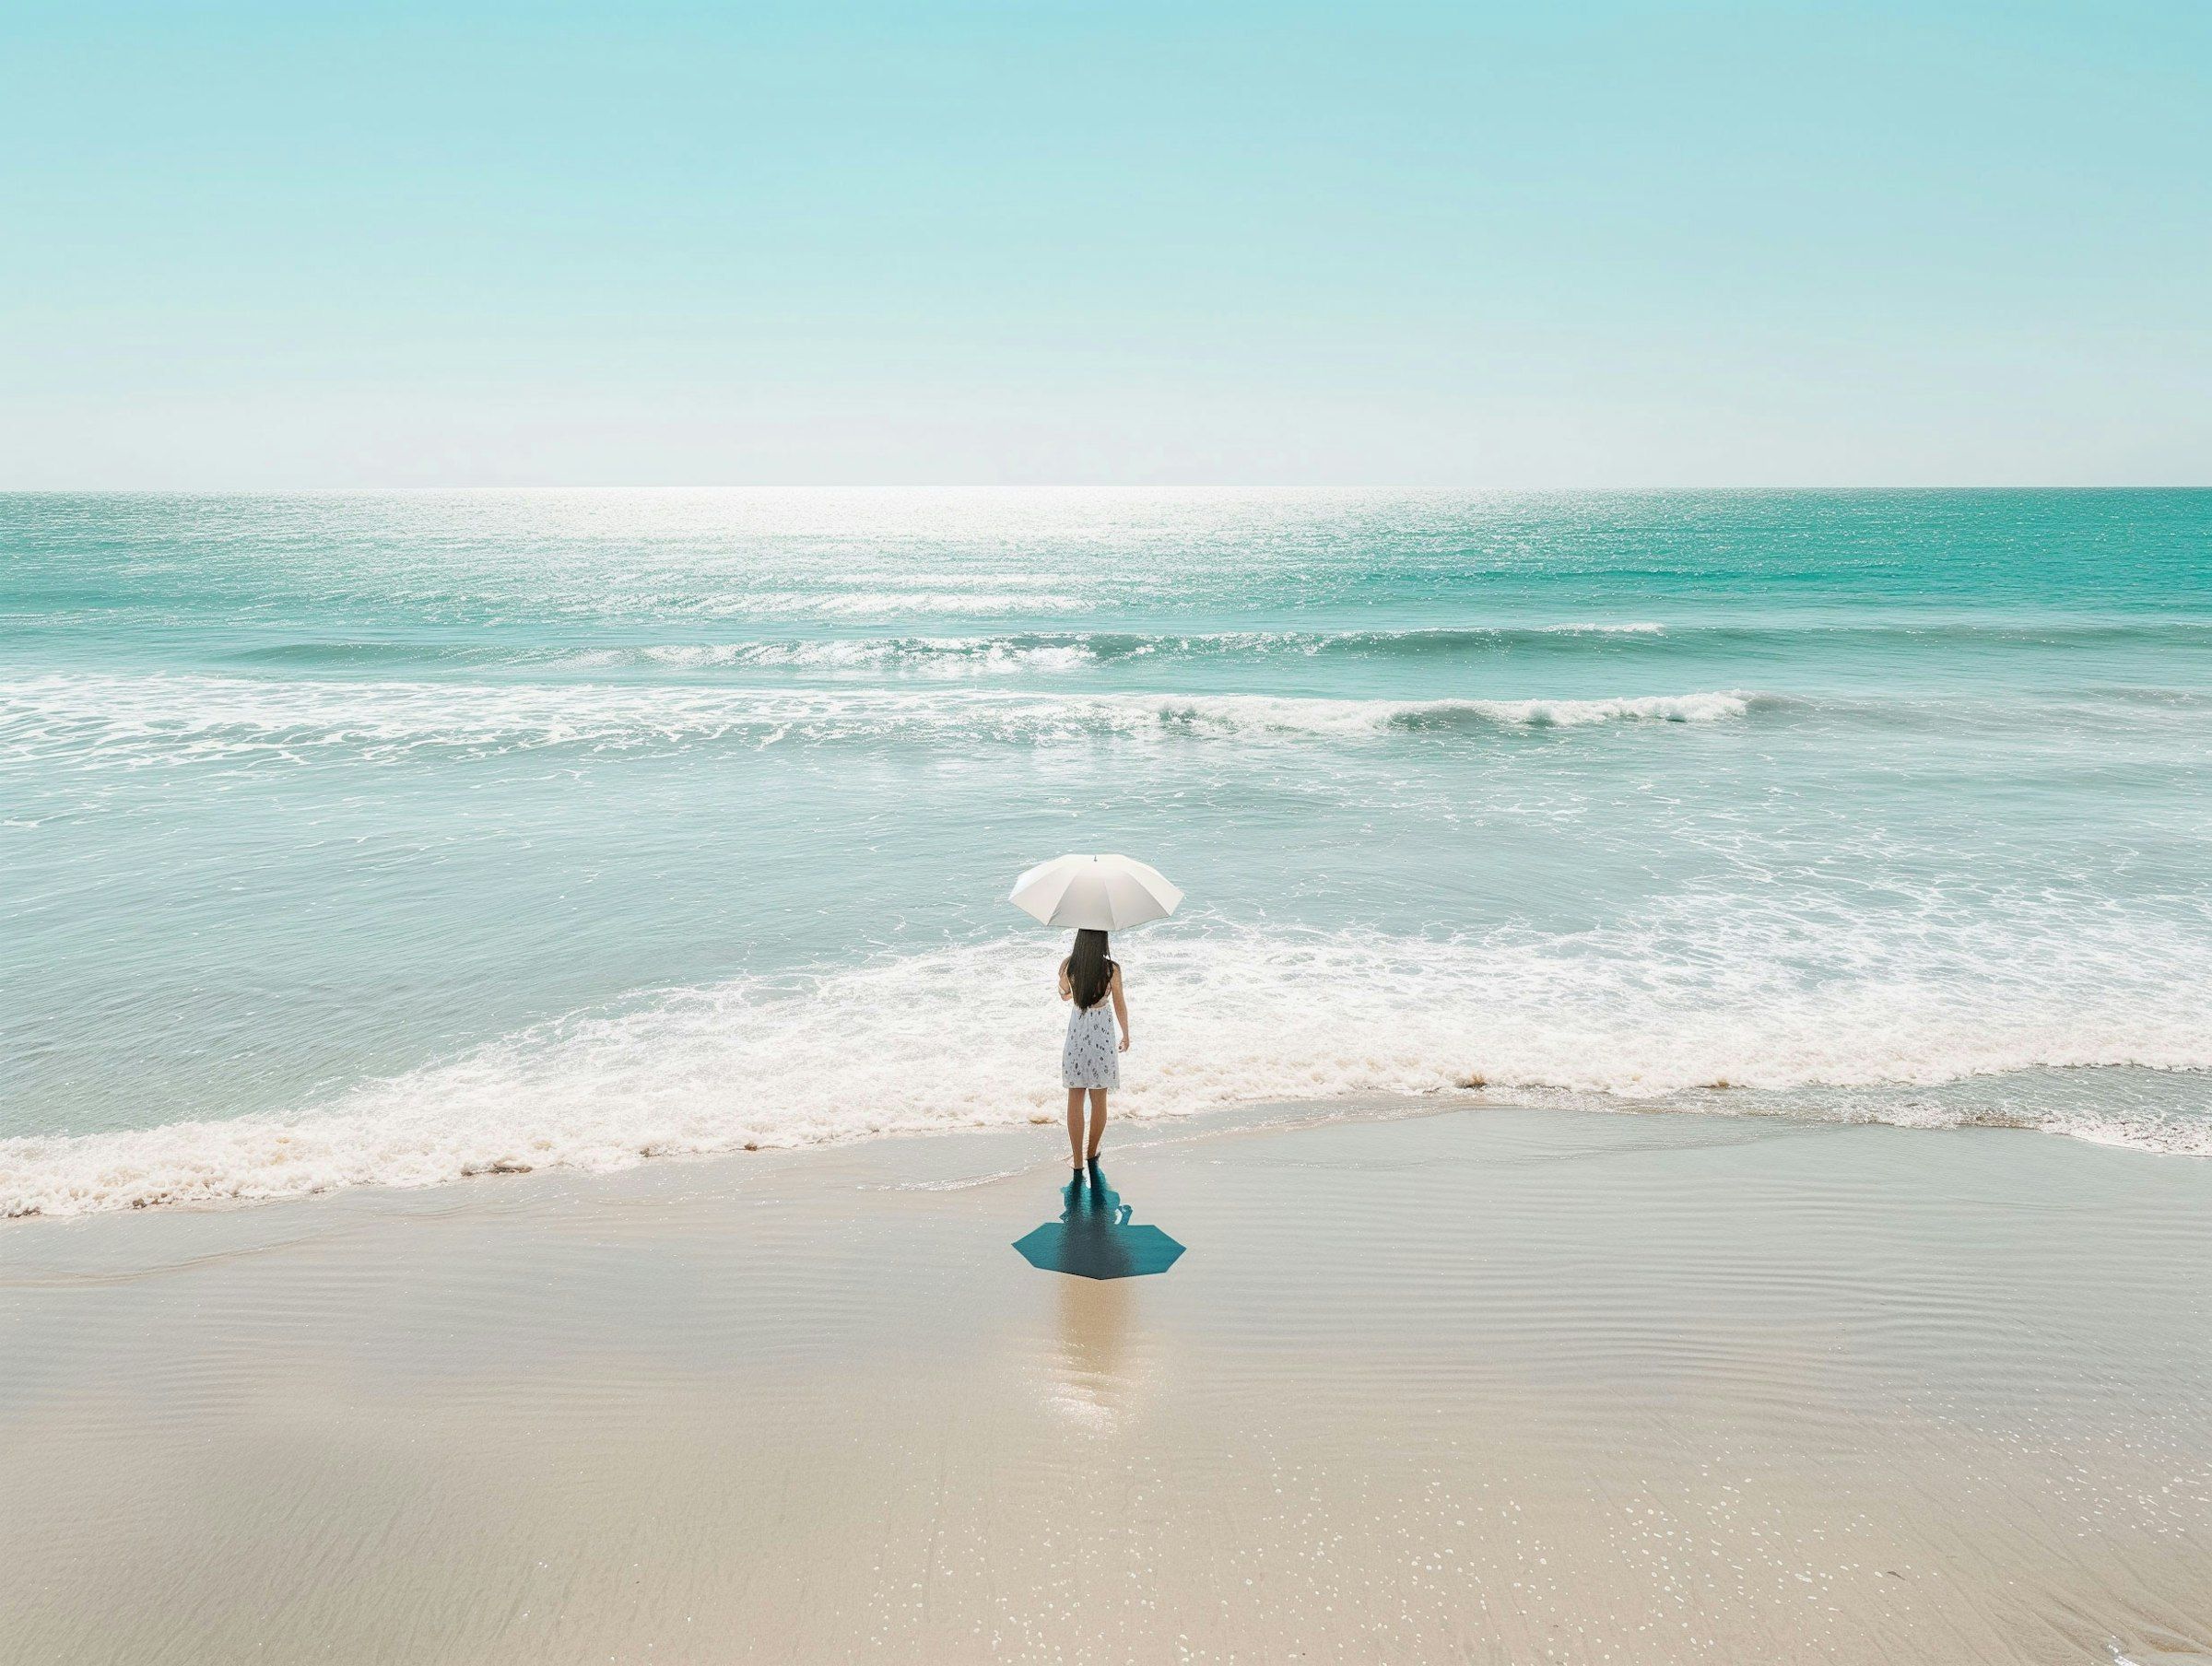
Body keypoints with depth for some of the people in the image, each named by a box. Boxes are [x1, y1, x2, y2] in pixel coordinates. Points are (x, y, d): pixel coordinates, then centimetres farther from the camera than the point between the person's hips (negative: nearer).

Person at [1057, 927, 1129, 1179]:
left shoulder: (1068, 965, -9)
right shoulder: (1111, 968, -15)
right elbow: (1120, 1006, -3)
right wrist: (1126, 1035, 12)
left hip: (1076, 1031, 1)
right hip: (1103, 1033, -1)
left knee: (1075, 1098, 8)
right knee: (1099, 1099, 15)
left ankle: (1077, 1163, 9)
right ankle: (1092, 1154, 30)